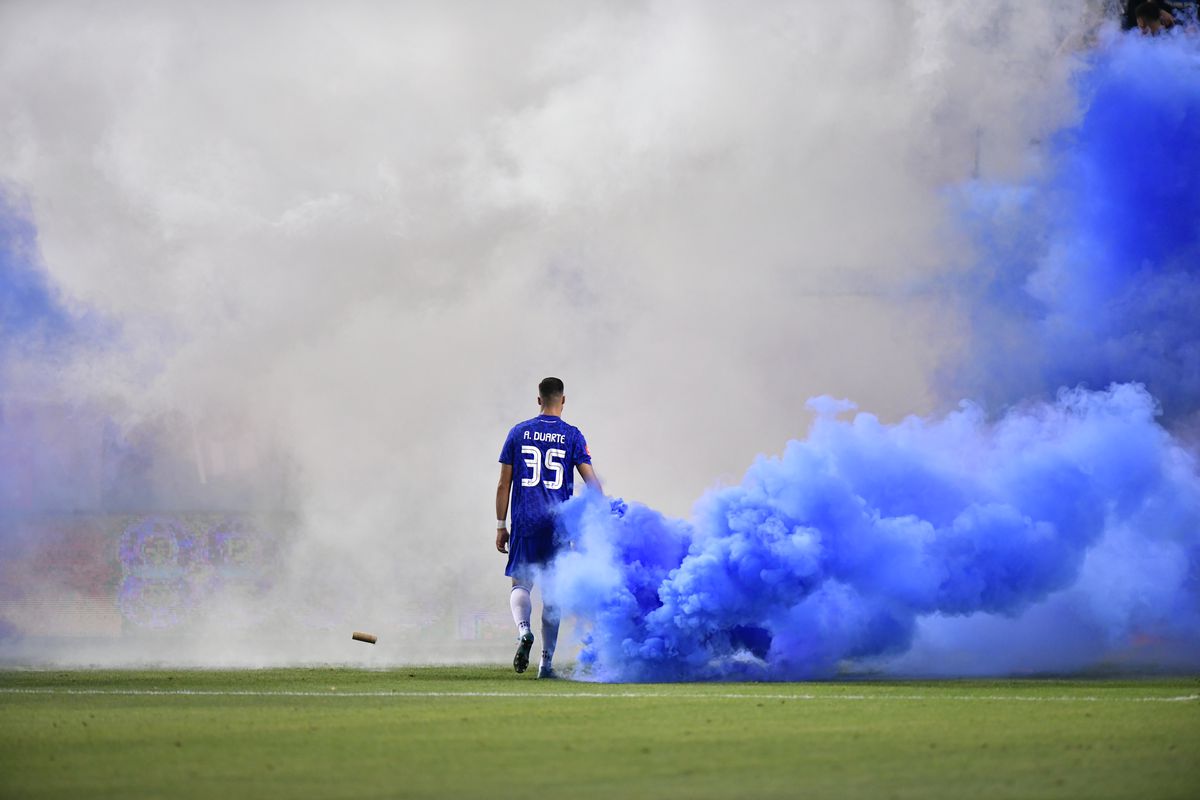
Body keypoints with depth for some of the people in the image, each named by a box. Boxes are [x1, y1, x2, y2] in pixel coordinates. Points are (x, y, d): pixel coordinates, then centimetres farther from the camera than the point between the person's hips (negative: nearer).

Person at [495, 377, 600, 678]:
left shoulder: (519, 433, 5)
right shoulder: (572, 436, 1)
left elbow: (503, 485, 6)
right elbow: (592, 482, -4)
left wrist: (501, 526, 12)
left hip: (525, 522, 0)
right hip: (558, 524, 0)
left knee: (520, 584, 8)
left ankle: (523, 630, -23)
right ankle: (546, 662, 8)